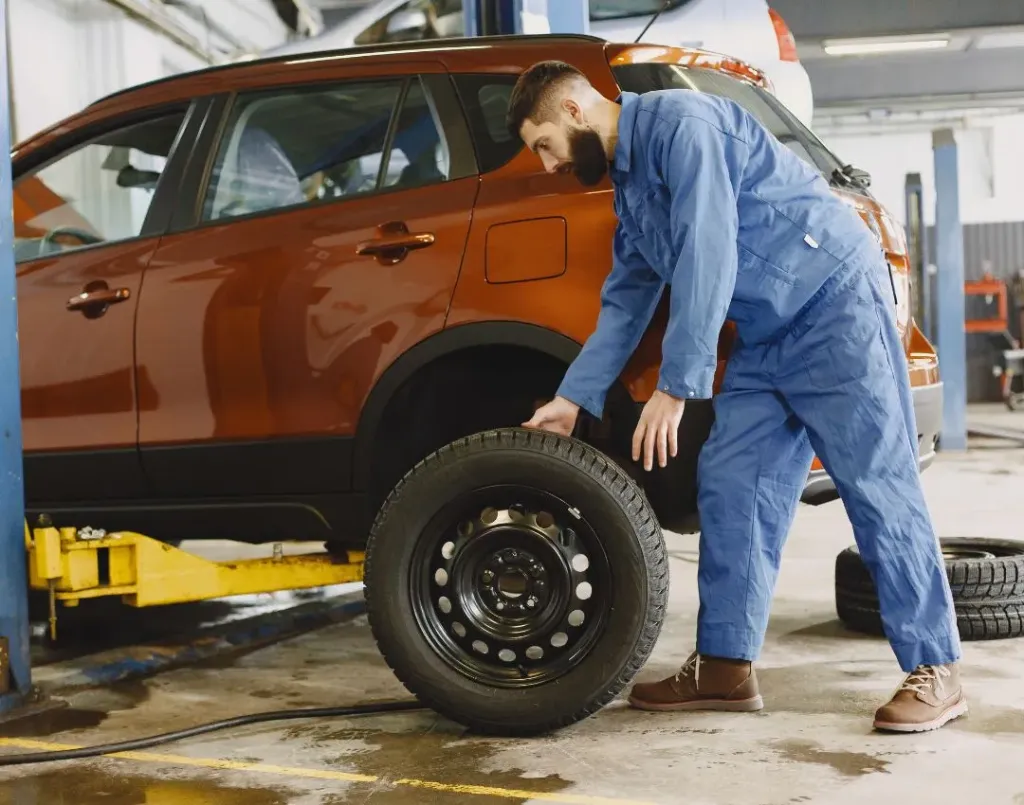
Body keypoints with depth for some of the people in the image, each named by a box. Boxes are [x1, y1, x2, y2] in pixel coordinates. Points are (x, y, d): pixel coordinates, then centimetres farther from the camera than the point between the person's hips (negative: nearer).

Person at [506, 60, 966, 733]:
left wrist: (675, 388, -23)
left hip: (835, 302, -9)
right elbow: (625, 304, 21)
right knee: (729, 488, 4)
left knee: (879, 487, -8)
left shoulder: (679, 123, -15)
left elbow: (707, 260, -23)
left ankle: (935, 671, -1)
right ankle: (726, 667, 9)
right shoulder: (628, 184, 15)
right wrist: (572, 399, 16)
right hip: (766, 336, 9)